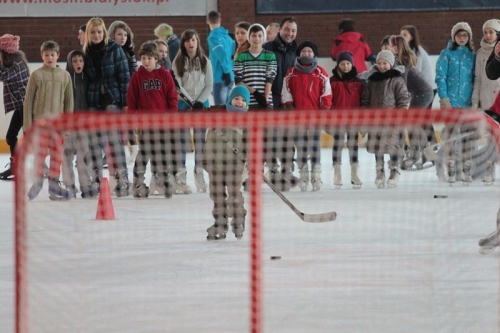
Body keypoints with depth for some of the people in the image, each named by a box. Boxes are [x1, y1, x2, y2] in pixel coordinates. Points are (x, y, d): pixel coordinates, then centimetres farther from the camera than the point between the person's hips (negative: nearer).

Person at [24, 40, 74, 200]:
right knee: (41, 152, -3)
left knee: (57, 152, 3)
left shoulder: (65, 75, 6)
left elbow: (69, 100, 9)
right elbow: (28, 100, 1)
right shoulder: (37, 75, 0)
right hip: (40, 119, -2)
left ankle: (54, 183, 12)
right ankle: (37, 182, 8)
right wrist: (27, 123, -3)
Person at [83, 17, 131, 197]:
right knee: (95, 141, 2)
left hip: (113, 100, -3)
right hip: (93, 103, 3)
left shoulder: (114, 50, -2)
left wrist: (125, 101, -9)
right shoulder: (86, 52, 8)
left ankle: (121, 179, -5)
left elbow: (124, 76, -3)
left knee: (115, 139, -7)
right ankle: (96, 180, 8)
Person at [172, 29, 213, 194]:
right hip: (183, 104, -2)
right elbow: (177, 85, -4)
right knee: (182, 140, -5)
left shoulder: (205, 62, 6)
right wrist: (191, 101, -12)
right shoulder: (178, 62, 2)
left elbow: (209, 85, 4)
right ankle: (180, 179, -7)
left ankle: (200, 177, 8)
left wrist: (200, 101, -8)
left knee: (200, 141, 3)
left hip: (202, 104, 2)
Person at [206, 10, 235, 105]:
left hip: (220, 78, -8)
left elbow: (222, 54, -22)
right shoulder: (227, 36, 12)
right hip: (231, 78, 8)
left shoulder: (213, 37, -10)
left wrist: (226, 72, -19)